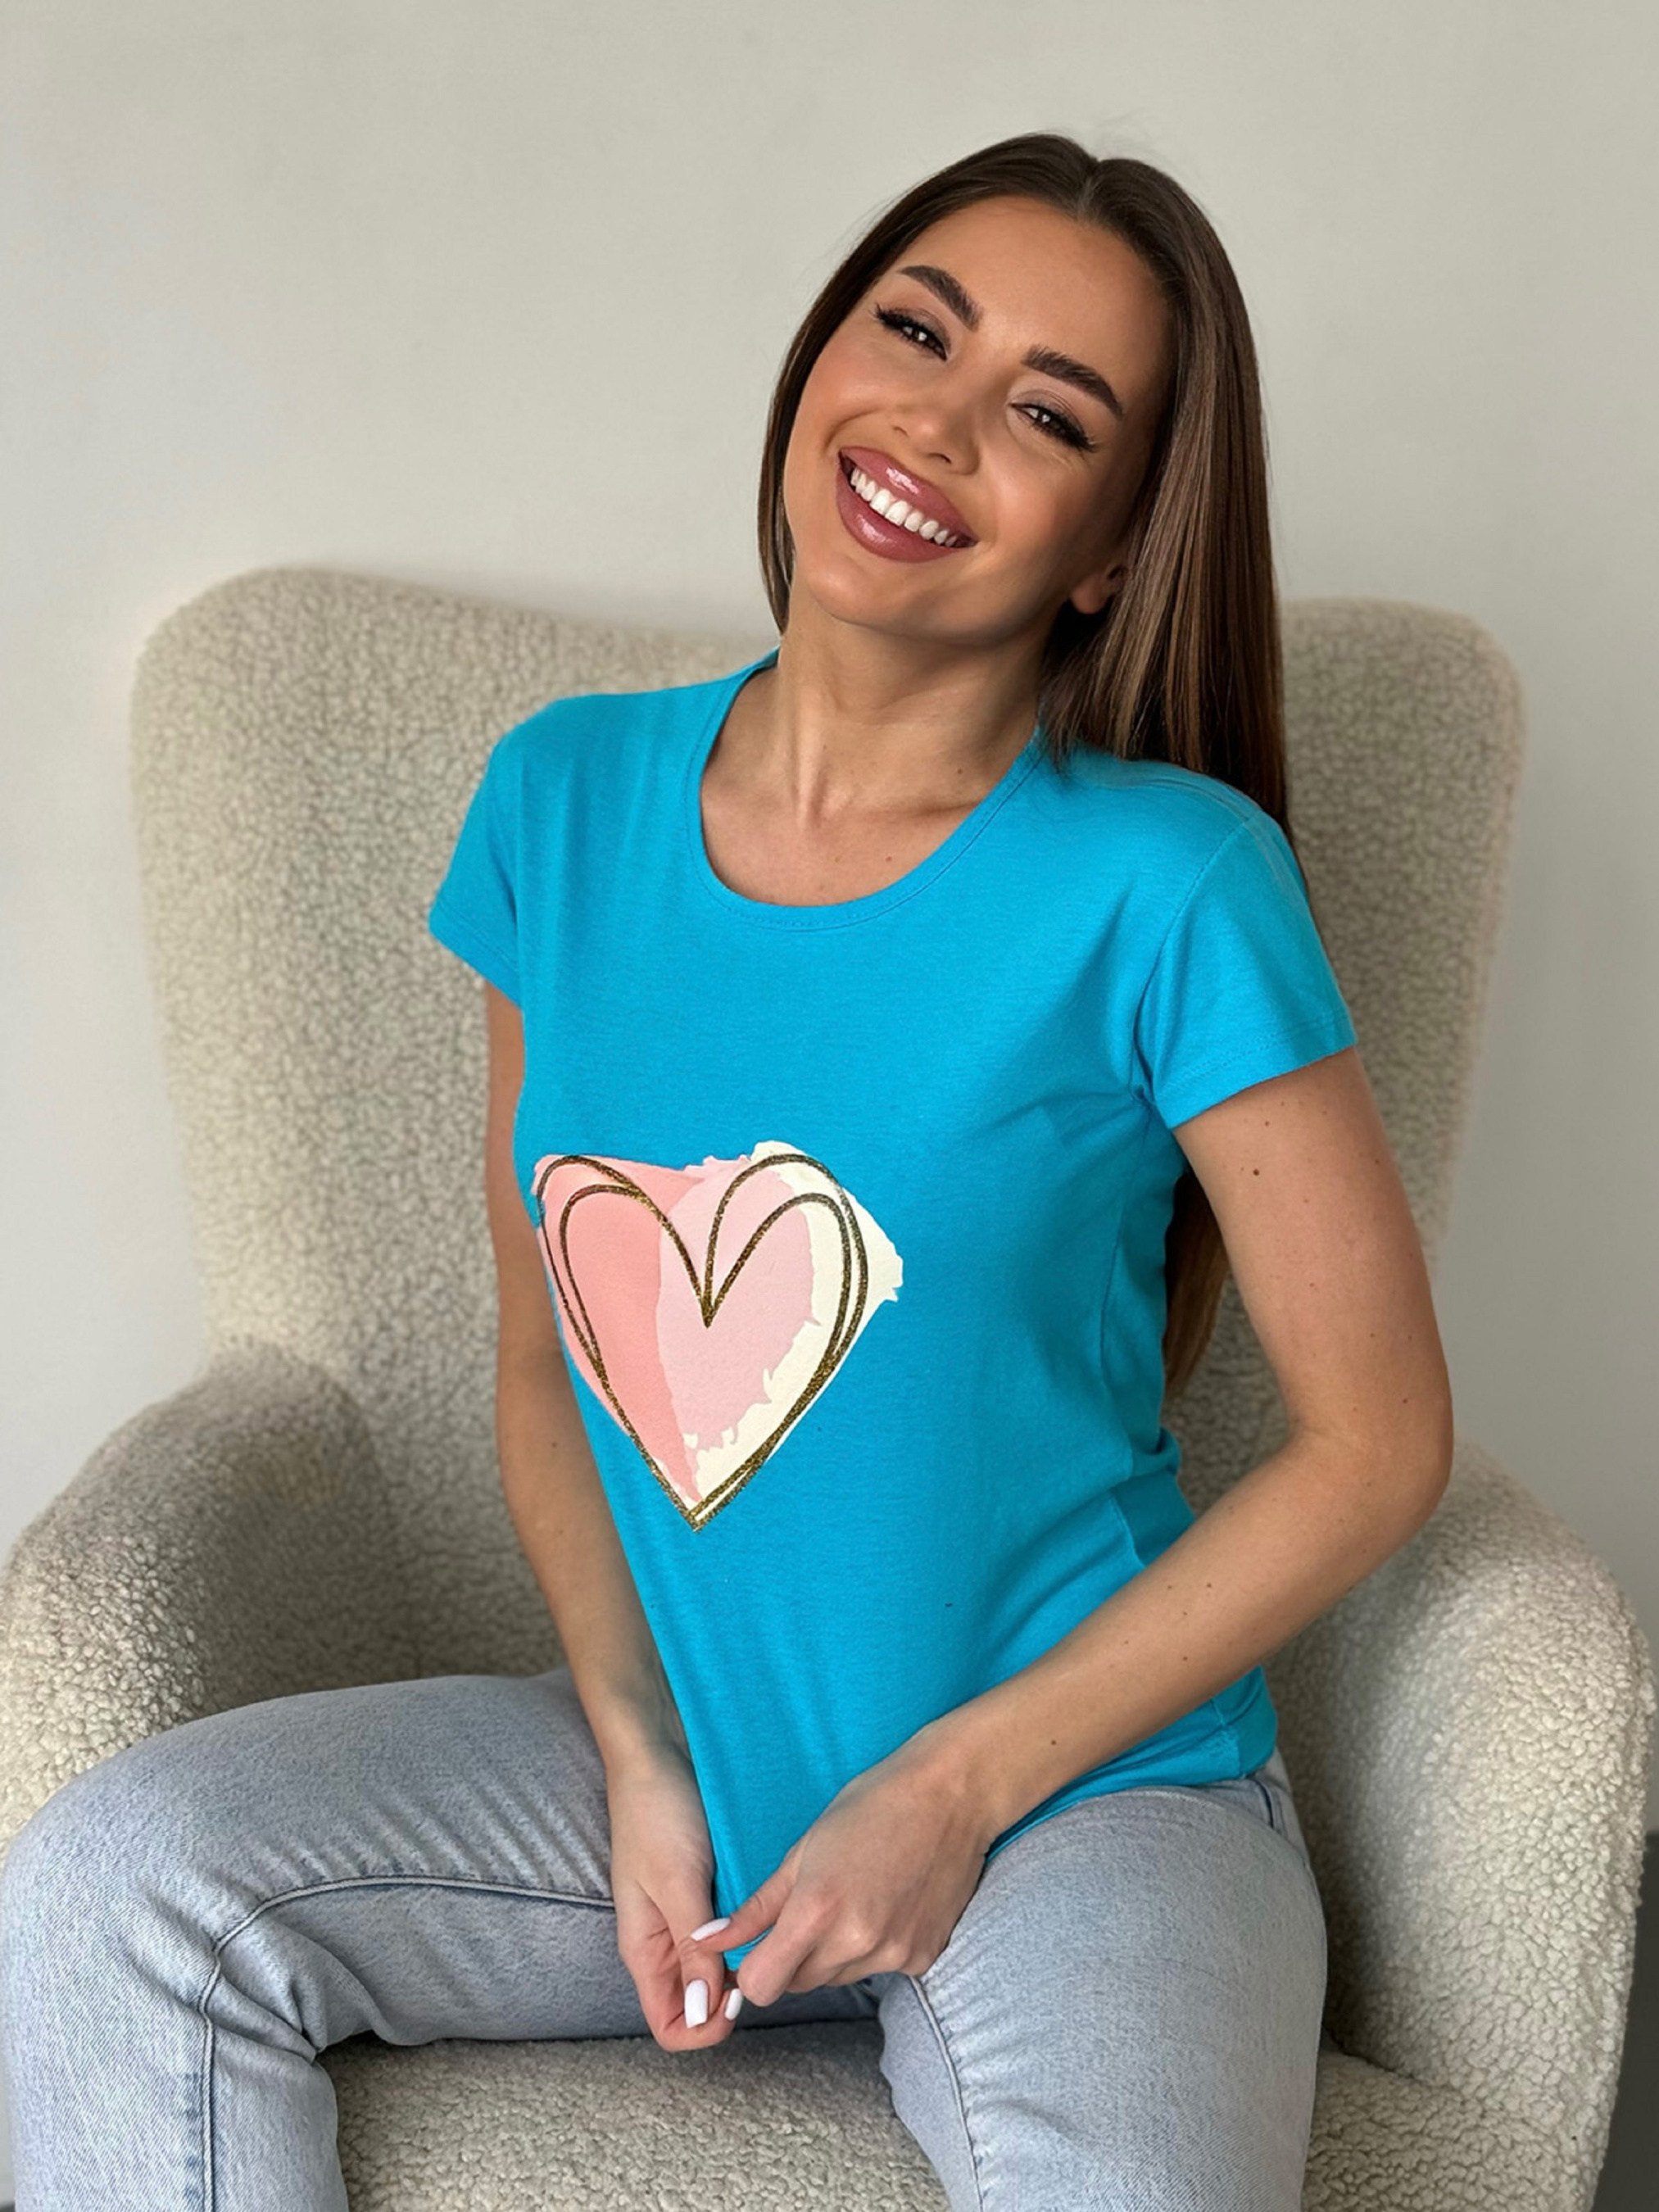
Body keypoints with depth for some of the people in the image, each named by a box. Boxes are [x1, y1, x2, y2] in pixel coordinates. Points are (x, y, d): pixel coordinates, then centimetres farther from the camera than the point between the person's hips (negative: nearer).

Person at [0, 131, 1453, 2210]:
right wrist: (636, 1752, -7)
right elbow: (546, 1358, 7)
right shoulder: (566, 799, 1)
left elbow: (1378, 1437, -8)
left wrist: (956, 1787, -9)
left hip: (1085, 1792, -3)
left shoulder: (1166, 885, -14)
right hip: (666, 1761, 4)